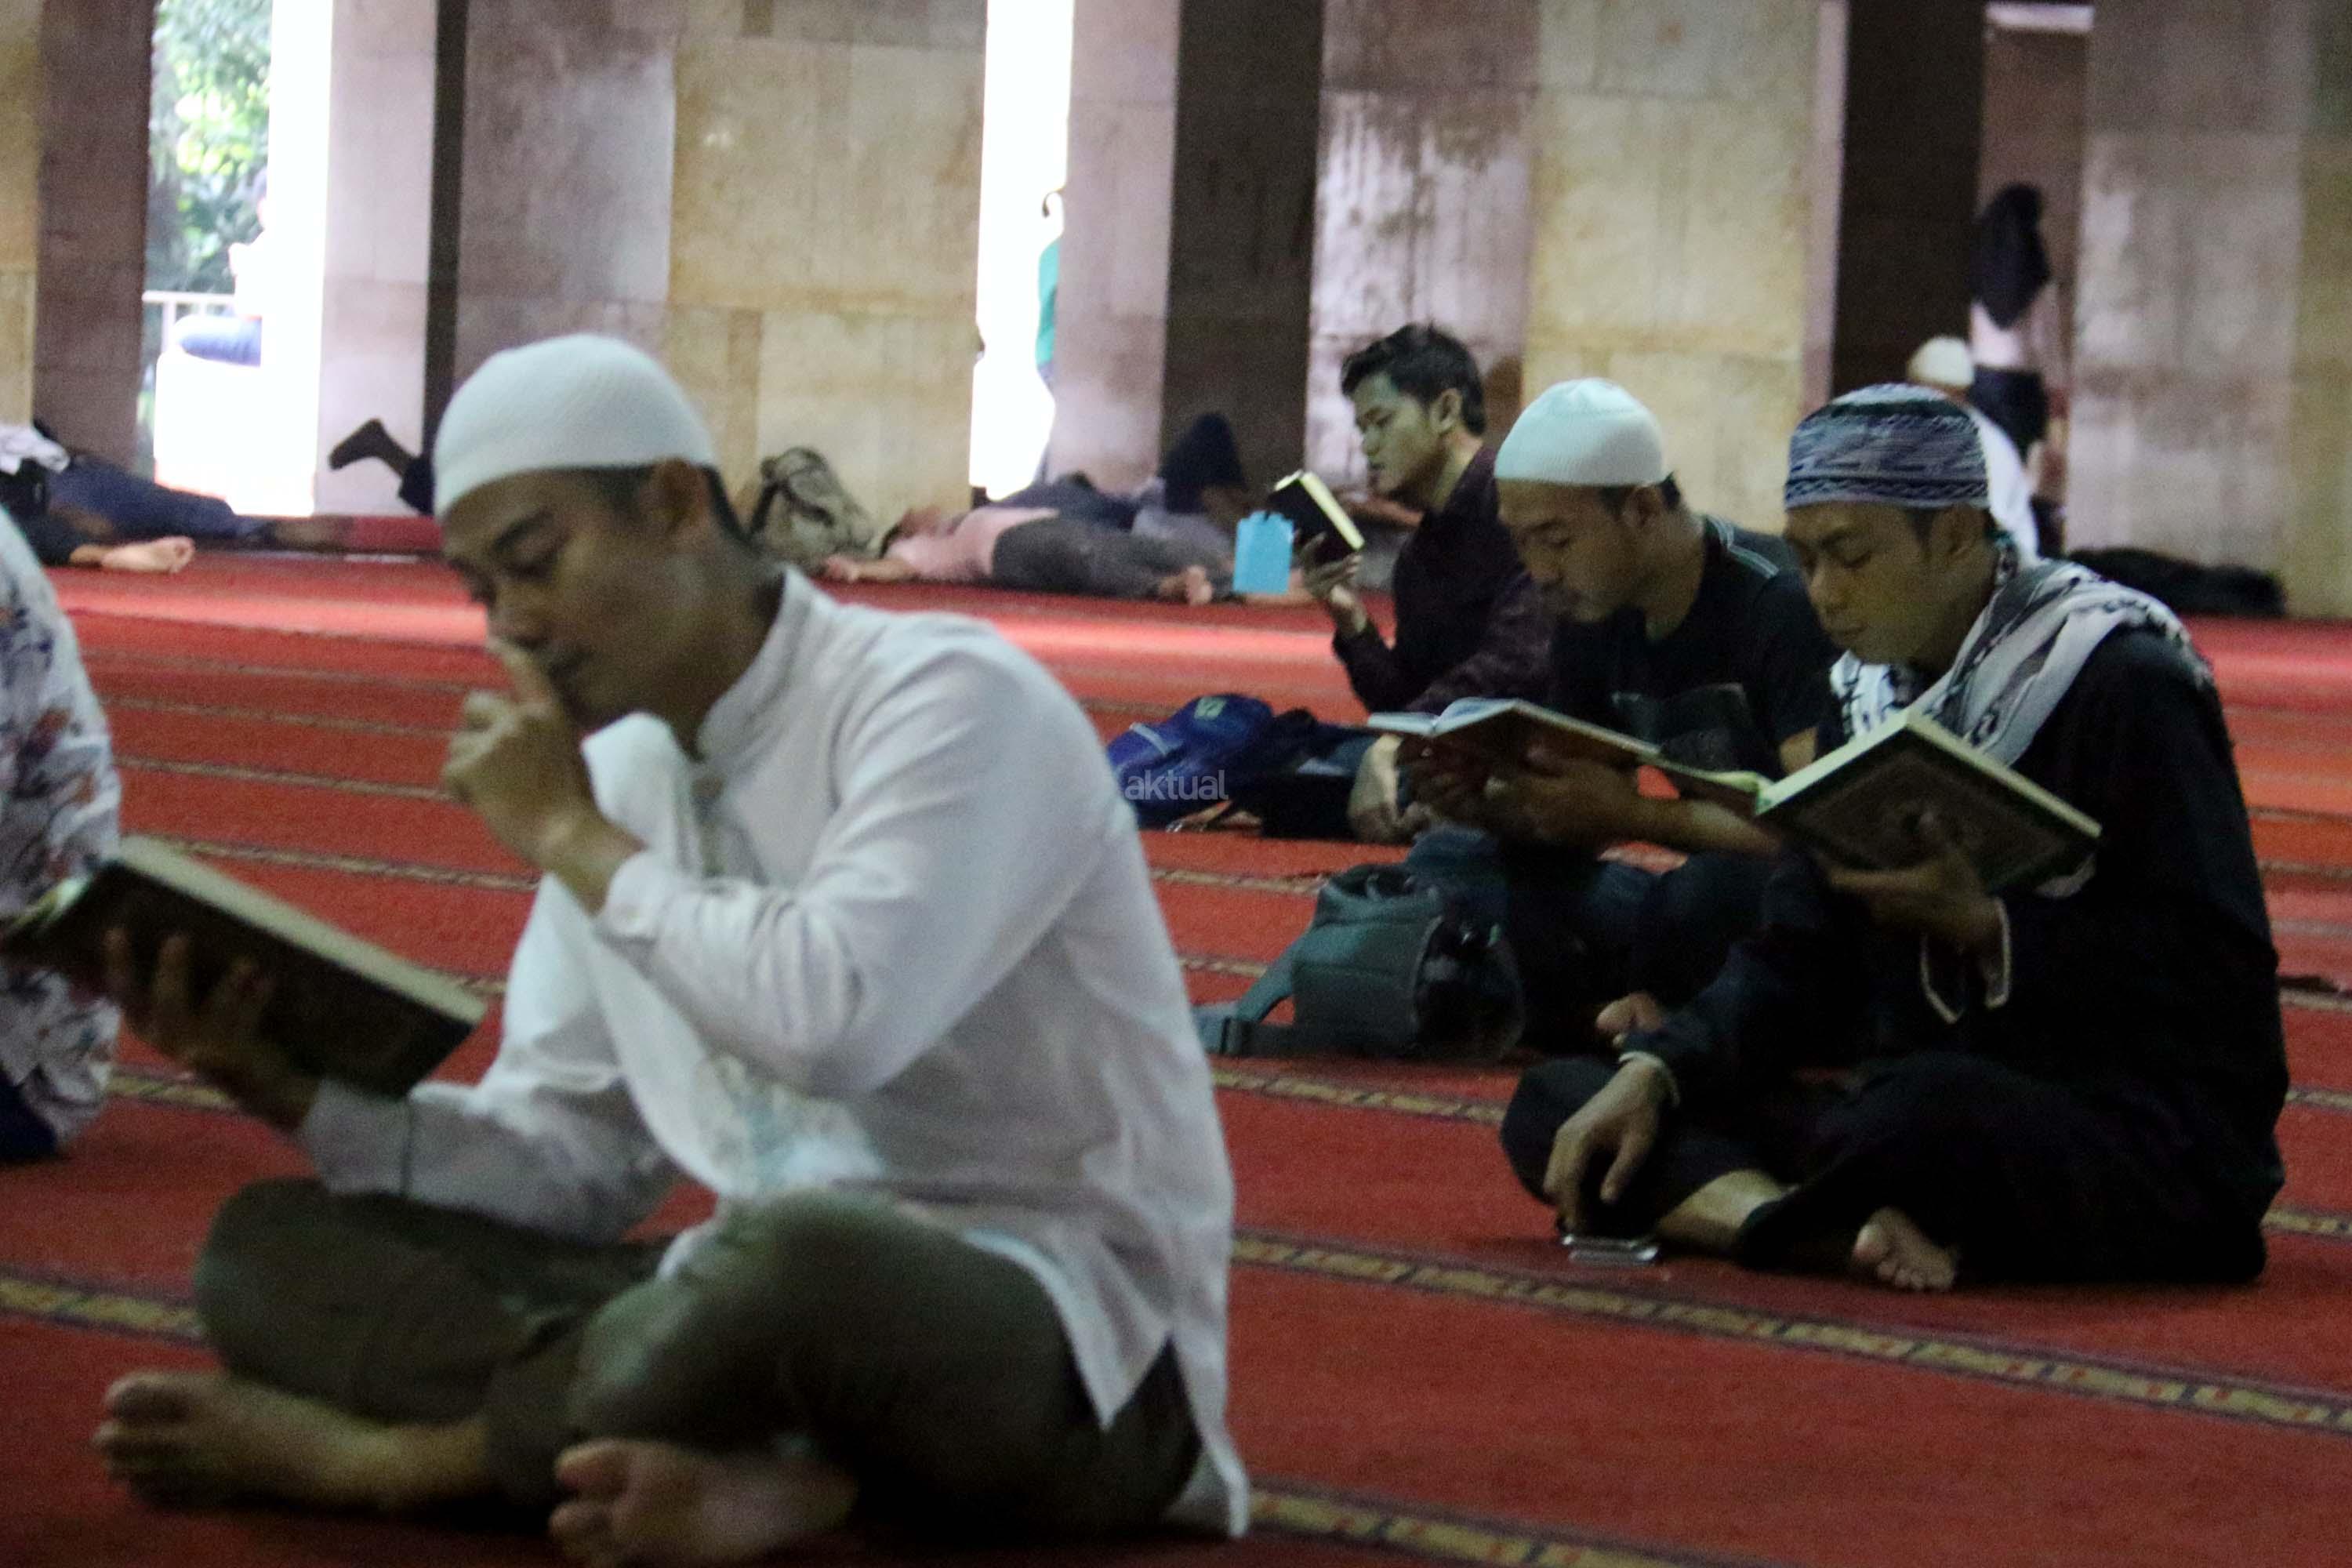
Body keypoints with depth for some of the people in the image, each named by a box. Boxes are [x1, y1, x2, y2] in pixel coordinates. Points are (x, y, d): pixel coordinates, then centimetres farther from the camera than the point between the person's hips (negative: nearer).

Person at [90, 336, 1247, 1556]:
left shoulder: (948, 699, -13)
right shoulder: (616, 771, 11)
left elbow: (837, 1021, -30)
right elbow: (571, 1155, 13)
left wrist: (573, 837, -16)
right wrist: (301, 1093, -5)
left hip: (1071, 1337, -8)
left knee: (799, 1259, -42)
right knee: (274, 1246, -3)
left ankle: (381, 1451, -15)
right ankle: (748, 1462, -25)